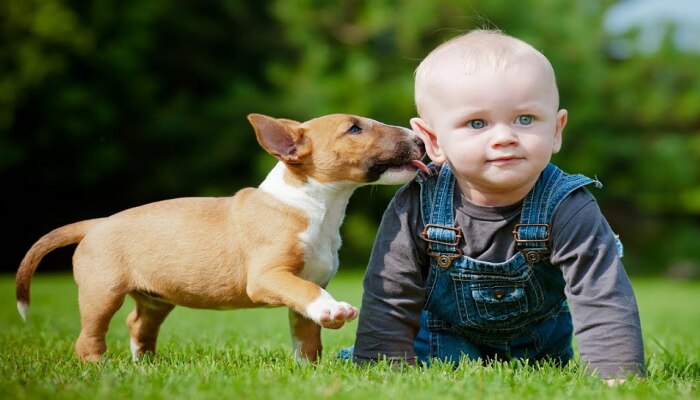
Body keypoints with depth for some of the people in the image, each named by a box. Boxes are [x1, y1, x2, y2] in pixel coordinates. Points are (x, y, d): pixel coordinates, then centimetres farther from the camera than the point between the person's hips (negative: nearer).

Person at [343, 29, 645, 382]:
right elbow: (389, 300, -21)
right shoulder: (417, 207, -28)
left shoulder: (566, 210, -31)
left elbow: (604, 300, -34)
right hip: (444, 336, -1)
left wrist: (619, 377, -45)